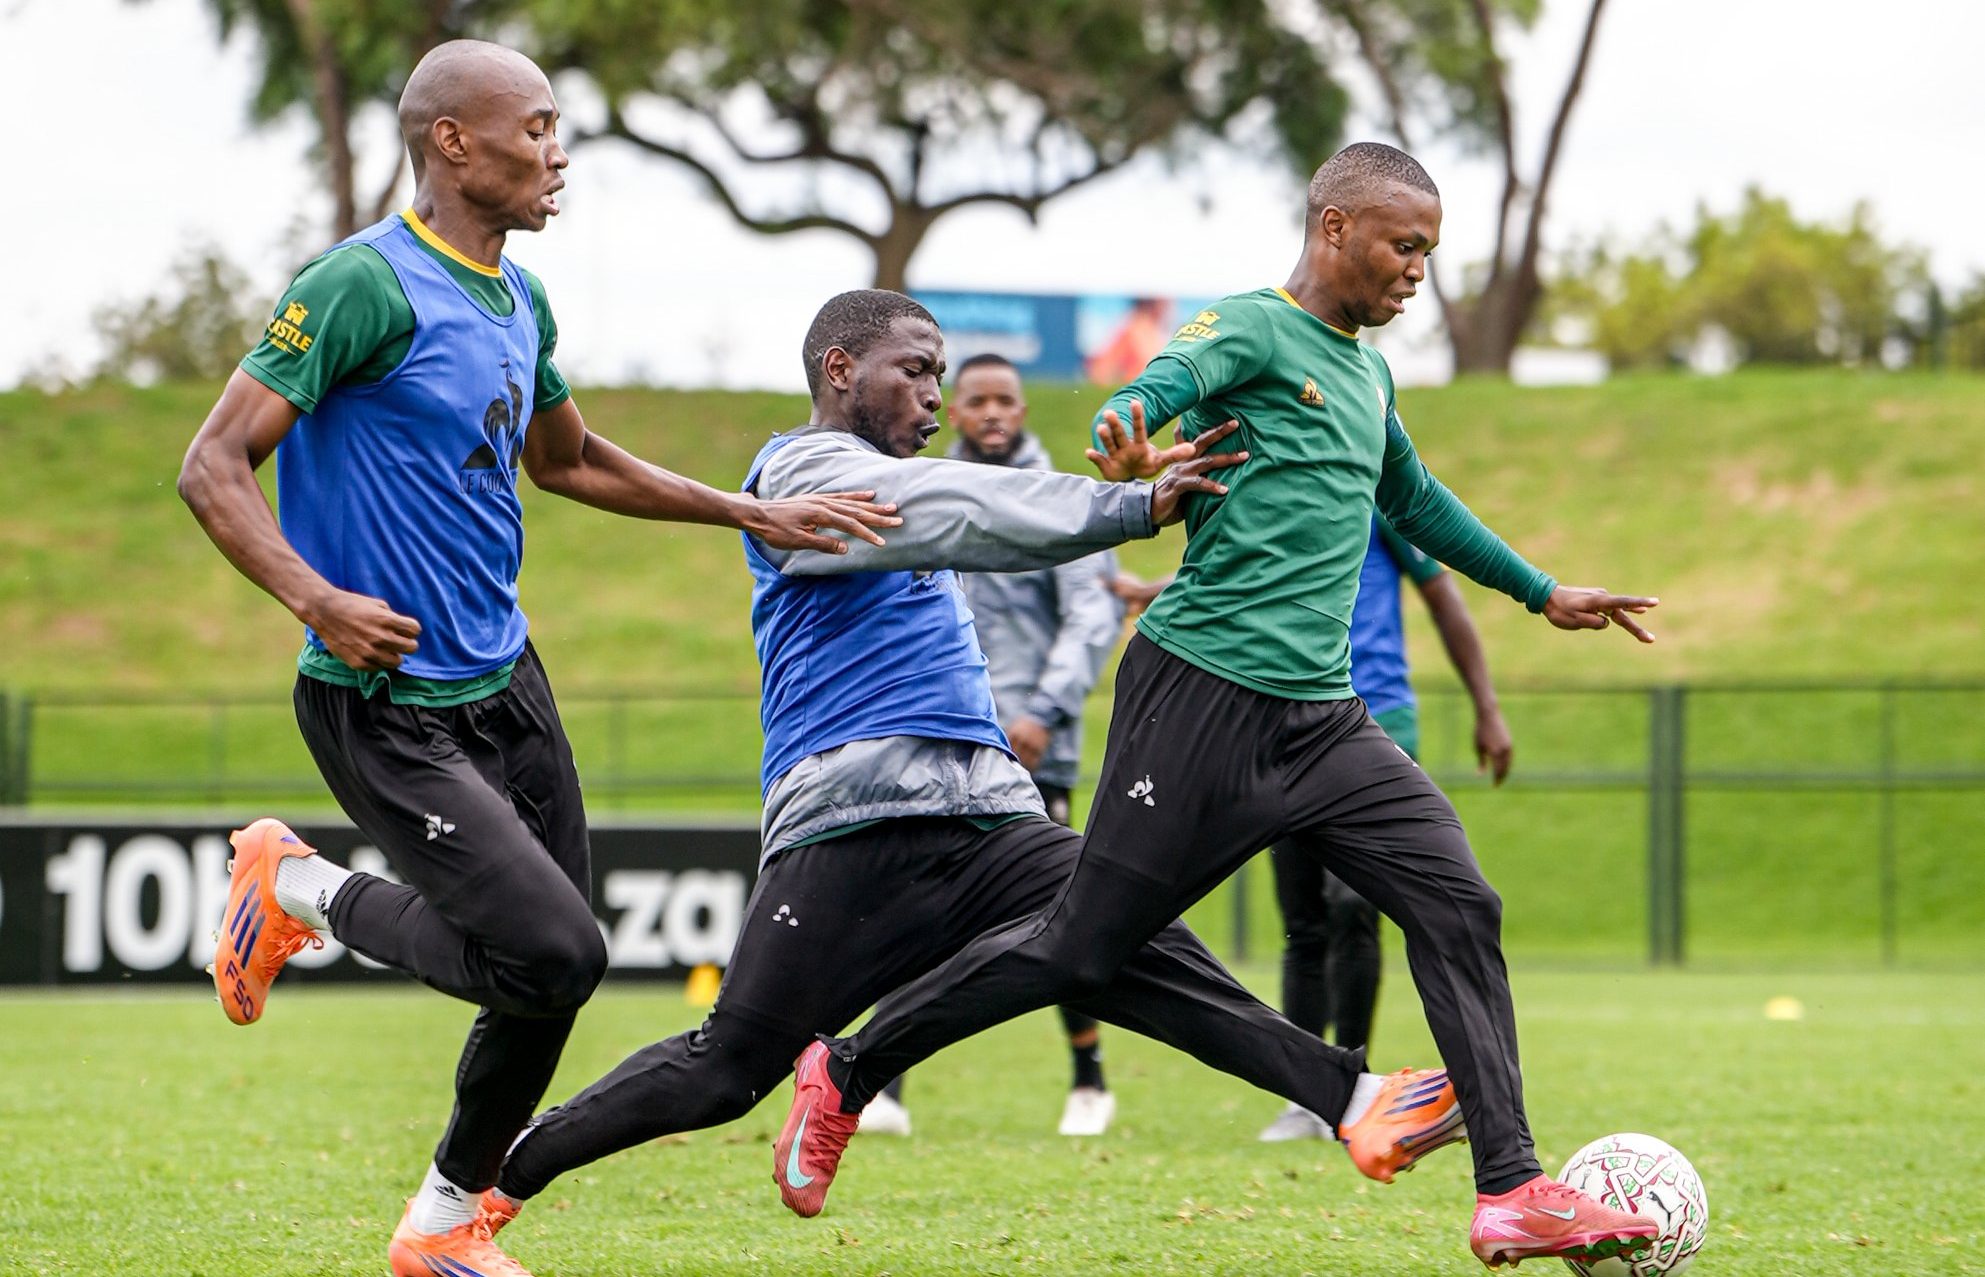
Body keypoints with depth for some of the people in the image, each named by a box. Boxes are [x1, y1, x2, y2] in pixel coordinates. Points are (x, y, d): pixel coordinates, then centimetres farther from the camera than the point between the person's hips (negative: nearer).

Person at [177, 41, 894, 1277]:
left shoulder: (520, 300, 10)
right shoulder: (367, 284, -17)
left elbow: (566, 460, 28)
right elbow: (215, 466, -17)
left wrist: (755, 514, 24)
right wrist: (317, 598, -30)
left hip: (504, 676, 8)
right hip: (389, 702, -8)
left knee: (554, 966, 9)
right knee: (555, 953, -18)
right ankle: (302, 889, 6)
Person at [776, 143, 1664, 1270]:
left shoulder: (1368, 373, 20)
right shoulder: (1252, 330, -6)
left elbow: (1418, 502, 37)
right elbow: (1149, 394, -24)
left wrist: (1541, 592, 45)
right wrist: (1126, 447, -48)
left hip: (1323, 717, 8)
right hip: (1204, 699, -8)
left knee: (1460, 910, -7)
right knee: (1081, 949, -3)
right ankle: (845, 1074, 15)